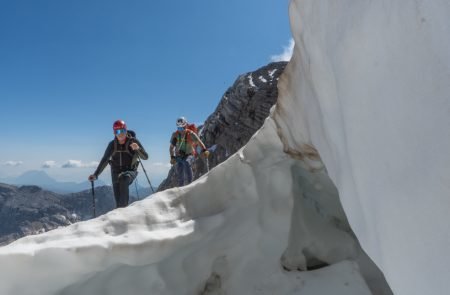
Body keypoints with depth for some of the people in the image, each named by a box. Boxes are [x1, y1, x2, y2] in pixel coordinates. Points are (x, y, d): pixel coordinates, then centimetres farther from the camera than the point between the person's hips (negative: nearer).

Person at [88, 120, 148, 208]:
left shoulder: (133, 141, -10)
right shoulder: (112, 144, -3)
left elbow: (145, 157, -14)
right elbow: (104, 161, 4)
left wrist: (138, 148, -33)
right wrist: (95, 175, -1)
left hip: (130, 171, -3)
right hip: (116, 172, 3)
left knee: (124, 178, -37)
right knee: (118, 200, -4)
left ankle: (123, 205, -27)